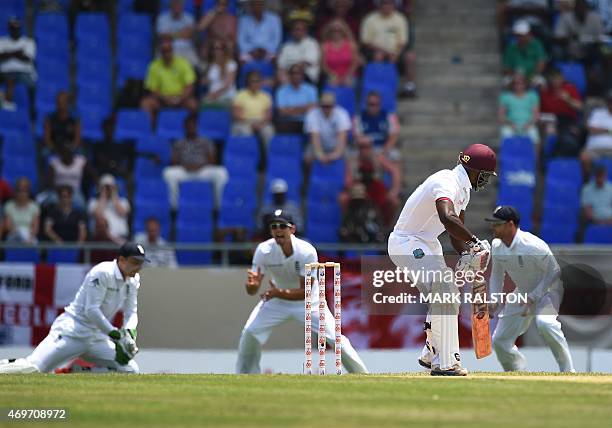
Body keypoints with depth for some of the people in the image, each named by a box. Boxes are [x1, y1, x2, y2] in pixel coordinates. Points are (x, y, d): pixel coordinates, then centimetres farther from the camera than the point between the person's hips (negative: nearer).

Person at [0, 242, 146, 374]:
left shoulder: (133, 280, 8)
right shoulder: (103, 272, -15)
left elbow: (131, 312, 10)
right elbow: (91, 310, -20)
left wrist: (129, 333, -11)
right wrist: (115, 334, -23)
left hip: (97, 337, 8)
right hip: (73, 331, -8)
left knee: (131, 370, -5)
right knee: (32, 368, -24)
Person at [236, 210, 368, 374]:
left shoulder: (307, 252, -30)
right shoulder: (264, 250, -24)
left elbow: (305, 292, -28)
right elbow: (252, 291, -21)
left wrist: (279, 293, -44)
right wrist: (252, 284, -46)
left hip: (308, 301, -2)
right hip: (276, 300, 2)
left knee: (337, 339, -11)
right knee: (249, 334, -11)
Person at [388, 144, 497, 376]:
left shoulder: (463, 189, 9)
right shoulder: (447, 183, -25)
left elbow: (455, 231, 13)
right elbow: (447, 218, -45)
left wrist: (467, 254, -5)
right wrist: (476, 242, -40)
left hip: (428, 244, 11)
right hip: (407, 244, -11)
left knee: (447, 294, 16)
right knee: (444, 292, -20)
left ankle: (430, 355, 31)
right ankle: (444, 363, -19)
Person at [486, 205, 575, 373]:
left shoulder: (533, 246, -30)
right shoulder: (497, 246, -8)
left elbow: (554, 272, -23)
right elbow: (497, 275, 8)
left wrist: (533, 297, -27)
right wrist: (494, 301, -6)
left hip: (548, 290, -7)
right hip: (523, 293, 8)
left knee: (543, 322, -38)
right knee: (500, 340, 5)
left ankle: (568, 370, -29)